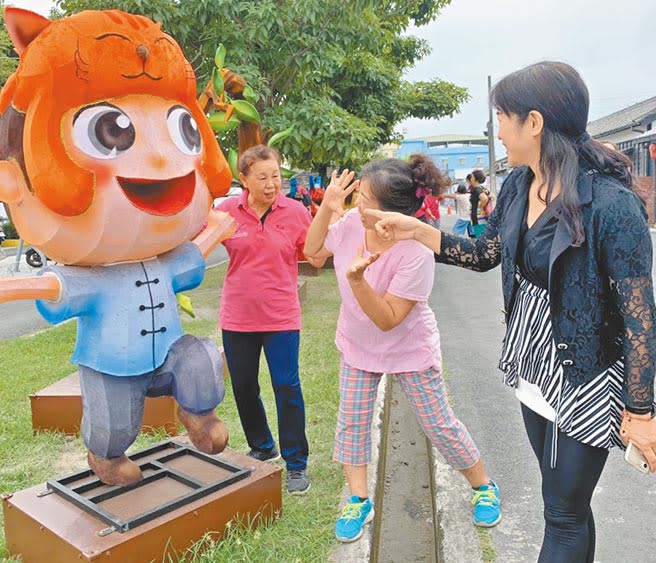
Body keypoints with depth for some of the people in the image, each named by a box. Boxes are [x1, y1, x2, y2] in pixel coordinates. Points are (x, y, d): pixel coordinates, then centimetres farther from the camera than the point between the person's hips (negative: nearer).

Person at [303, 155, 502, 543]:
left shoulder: (416, 254, -34)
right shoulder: (351, 222, -18)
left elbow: (388, 319, -30)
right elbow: (314, 254, -1)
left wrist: (356, 278, -45)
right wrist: (326, 207, -15)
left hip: (410, 349, -5)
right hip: (358, 345, 5)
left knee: (439, 425, 7)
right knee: (351, 422, 7)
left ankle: (484, 487, 33)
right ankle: (359, 501, 27)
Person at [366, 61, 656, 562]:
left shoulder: (611, 202, -24)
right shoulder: (518, 186, -1)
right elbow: (484, 254, 13)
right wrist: (417, 230, 2)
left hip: (584, 381, -6)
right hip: (532, 369, 7)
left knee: (563, 515, 9)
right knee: (563, 499, 23)